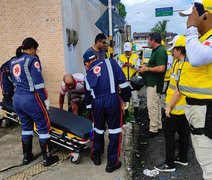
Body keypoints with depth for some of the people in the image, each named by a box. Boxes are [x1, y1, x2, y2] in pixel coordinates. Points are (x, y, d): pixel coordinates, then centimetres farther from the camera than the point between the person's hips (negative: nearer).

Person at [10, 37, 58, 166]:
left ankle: (26, 156, 29)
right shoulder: (32, 60, -10)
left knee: (26, 127, 19)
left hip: (17, 99, 8)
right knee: (43, 127, 4)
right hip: (31, 99, -8)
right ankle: (47, 158, 12)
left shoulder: (13, 62, 14)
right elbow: (38, 83, -16)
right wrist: (45, 98, -10)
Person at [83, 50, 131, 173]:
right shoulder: (110, 62, 8)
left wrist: (89, 108, 32)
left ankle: (96, 157, 39)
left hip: (97, 102, 3)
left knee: (98, 129, 23)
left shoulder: (88, 74, 17)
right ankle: (112, 163, 18)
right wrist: (126, 98, 7)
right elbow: (122, 81, -1)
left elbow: (88, 95, 21)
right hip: (113, 99, -3)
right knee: (115, 130, 9)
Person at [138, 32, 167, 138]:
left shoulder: (160, 51, -16)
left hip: (154, 84, -11)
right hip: (153, 82, 11)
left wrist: (147, 69, -17)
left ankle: (153, 129, 3)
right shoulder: (156, 51, 15)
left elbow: (161, 68, -26)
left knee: (152, 106, -6)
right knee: (156, 105, 17)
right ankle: (158, 126, 28)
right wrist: (146, 67, 9)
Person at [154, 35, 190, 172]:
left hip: (177, 107, -10)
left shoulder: (183, 65, -22)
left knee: (169, 134, 0)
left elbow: (179, 90, -24)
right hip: (185, 106, 10)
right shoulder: (182, 63, 10)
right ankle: (183, 158, 32)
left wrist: (169, 105, -18)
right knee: (183, 132, 17)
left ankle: (169, 164, 11)